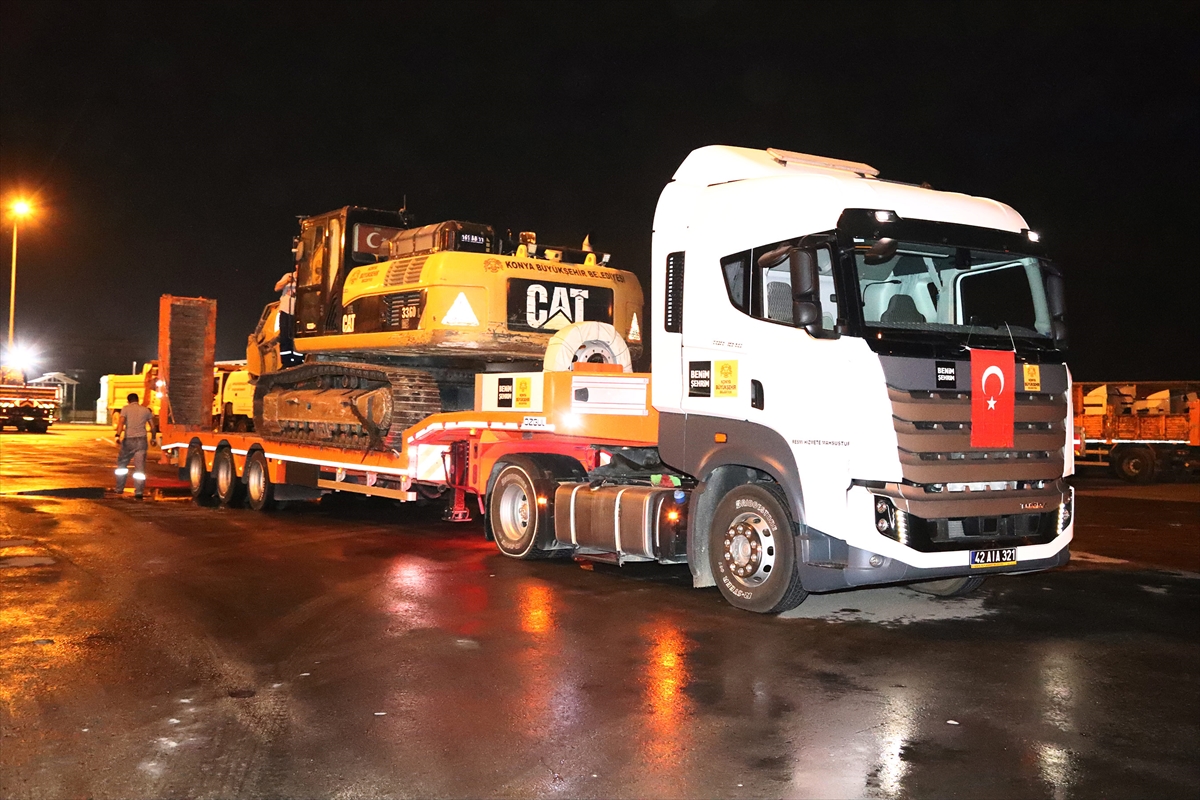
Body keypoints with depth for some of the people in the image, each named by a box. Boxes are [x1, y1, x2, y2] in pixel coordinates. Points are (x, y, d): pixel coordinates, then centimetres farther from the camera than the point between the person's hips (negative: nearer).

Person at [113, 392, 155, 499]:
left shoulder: (126, 409, 3)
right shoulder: (146, 410, 11)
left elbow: (121, 422, -13)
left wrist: (118, 436, -21)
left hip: (128, 440, -1)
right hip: (141, 440, 1)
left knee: (122, 464, 18)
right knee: (140, 467, -1)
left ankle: (119, 489, 22)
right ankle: (138, 492, -8)